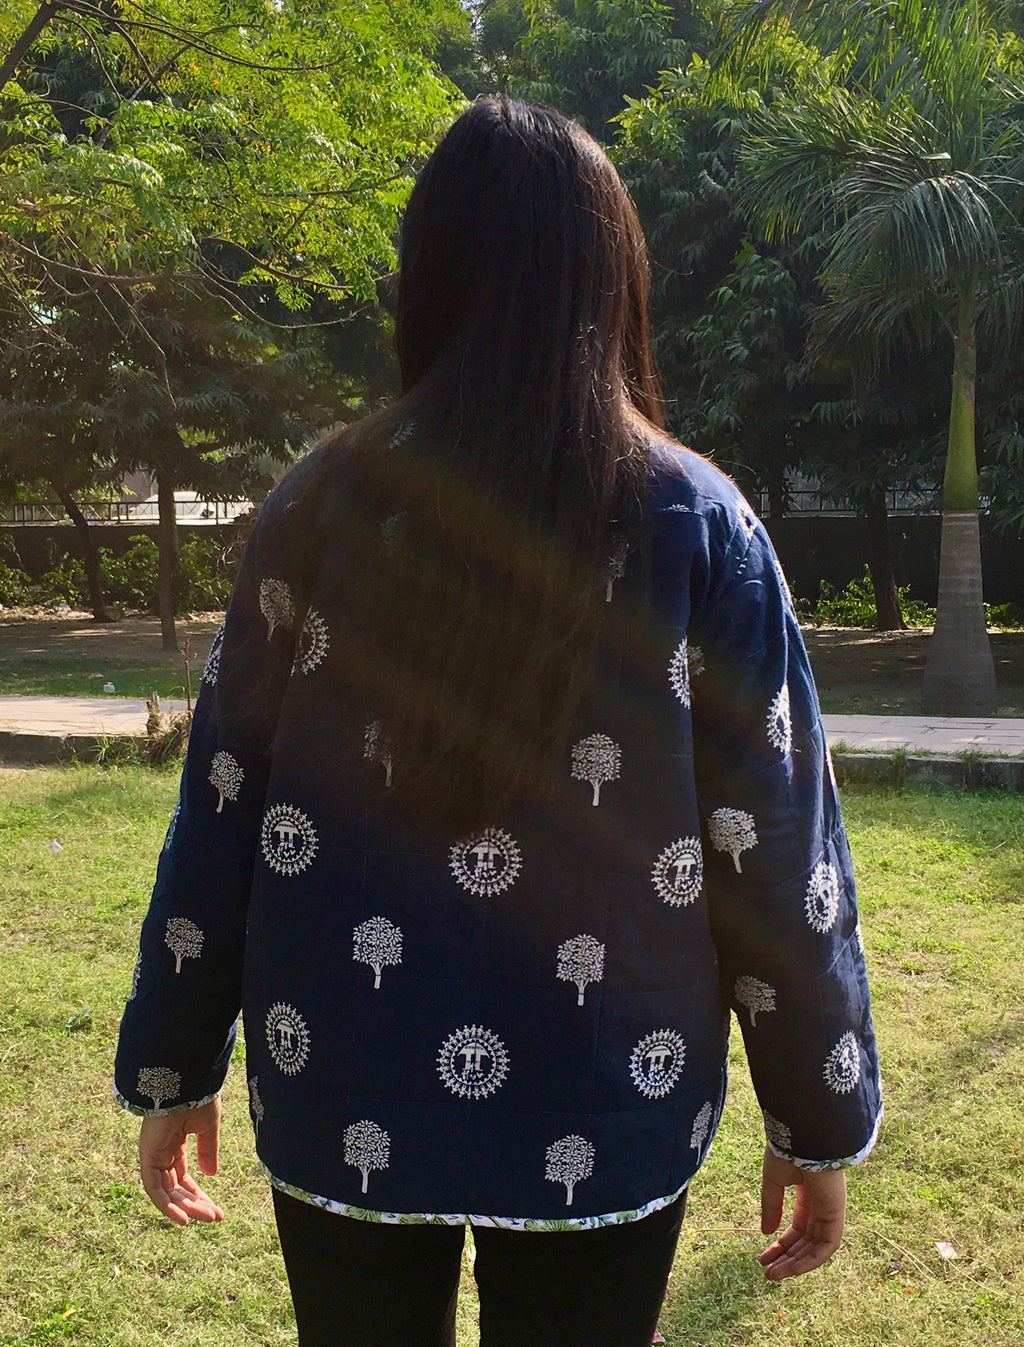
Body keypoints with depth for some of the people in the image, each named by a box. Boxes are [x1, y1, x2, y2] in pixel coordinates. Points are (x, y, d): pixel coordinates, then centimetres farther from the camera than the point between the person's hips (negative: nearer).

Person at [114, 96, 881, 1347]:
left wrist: (171, 1066, 10)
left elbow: (220, 807, -1)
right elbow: (775, 855, -7)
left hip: (342, 1104, 1)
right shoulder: (697, 523, -8)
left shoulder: (319, 505, -5)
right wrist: (820, 1123, 5)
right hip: (603, 1117, -1)